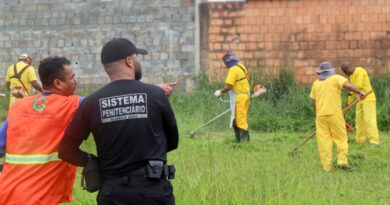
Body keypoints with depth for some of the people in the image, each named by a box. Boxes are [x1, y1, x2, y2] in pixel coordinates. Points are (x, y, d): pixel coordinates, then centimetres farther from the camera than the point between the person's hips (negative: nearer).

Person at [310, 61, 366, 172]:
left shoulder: (316, 83, 13)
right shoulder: (336, 78, 2)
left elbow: (314, 102, 13)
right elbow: (348, 85, -15)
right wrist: (360, 92, -8)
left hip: (321, 115, 3)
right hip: (335, 114, -3)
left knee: (324, 141, 3)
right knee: (341, 138, 5)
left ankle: (326, 166, 1)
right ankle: (342, 161, -7)